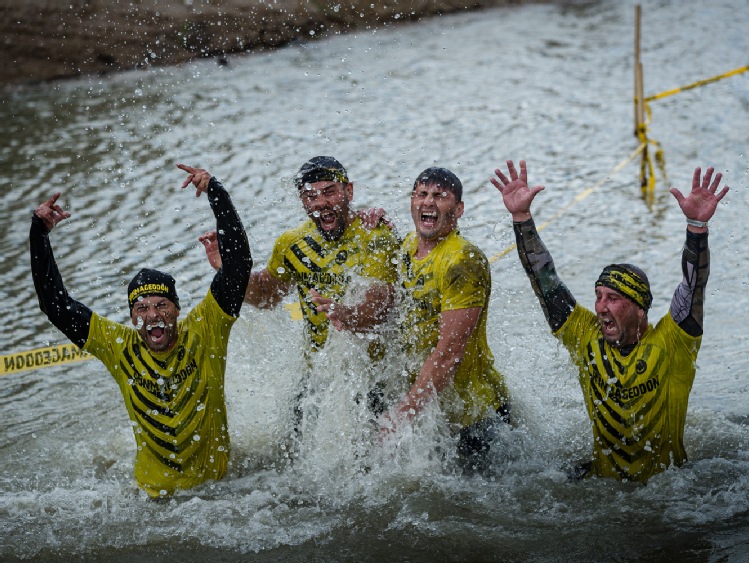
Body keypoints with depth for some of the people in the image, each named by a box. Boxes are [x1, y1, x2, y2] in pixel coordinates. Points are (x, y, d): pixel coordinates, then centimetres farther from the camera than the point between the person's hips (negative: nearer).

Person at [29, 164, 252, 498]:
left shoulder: (205, 331, -8)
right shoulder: (119, 347, -3)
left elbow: (238, 264, -13)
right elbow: (55, 305, -1)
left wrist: (216, 192, -18)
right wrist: (40, 235, -6)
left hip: (218, 482, -2)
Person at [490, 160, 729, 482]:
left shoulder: (670, 345, -9)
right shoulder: (587, 338, -1)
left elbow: (694, 284, -20)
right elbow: (544, 279, -2)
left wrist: (697, 224, -34)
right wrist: (521, 216, -9)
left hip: (667, 483, -2)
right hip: (602, 479, 2)